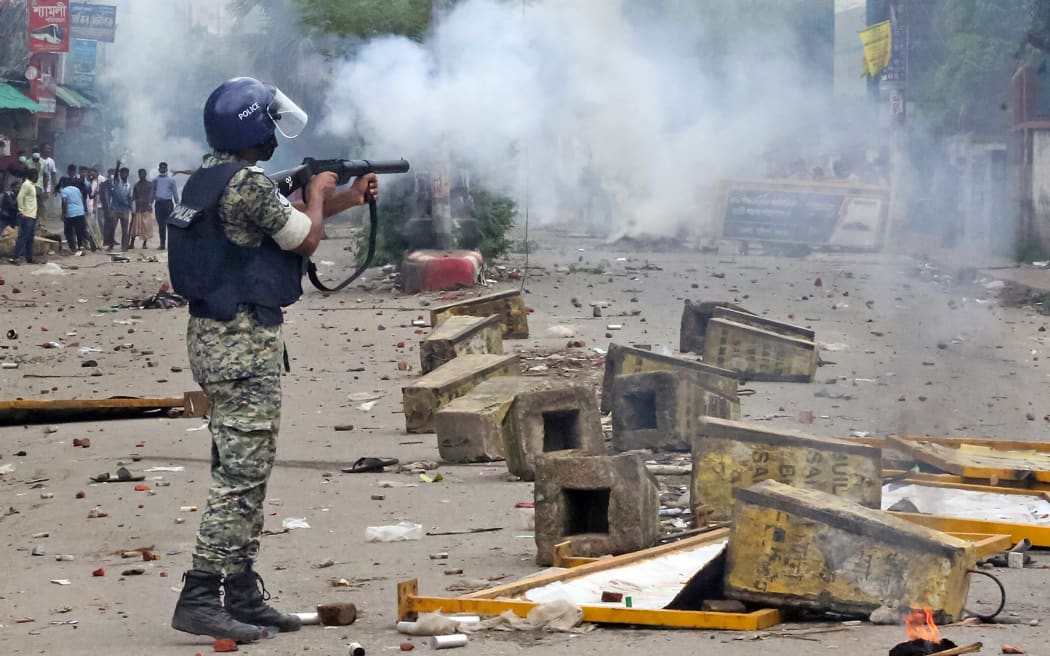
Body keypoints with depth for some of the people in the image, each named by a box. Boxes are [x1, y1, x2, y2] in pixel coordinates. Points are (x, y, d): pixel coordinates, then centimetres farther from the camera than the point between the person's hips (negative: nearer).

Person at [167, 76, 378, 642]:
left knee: (247, 470, 15)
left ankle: (242, 594, 20)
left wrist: (349, 198, 29)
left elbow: (282, 218, 26)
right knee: (240, 473, -10)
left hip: (219, 337, 10)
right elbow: (305, 237, -9)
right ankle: (198, 599, -11)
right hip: (243, 342, -10)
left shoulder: (213, 176, 13)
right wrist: (319, 192, 10)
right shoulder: (248, 183, -19)